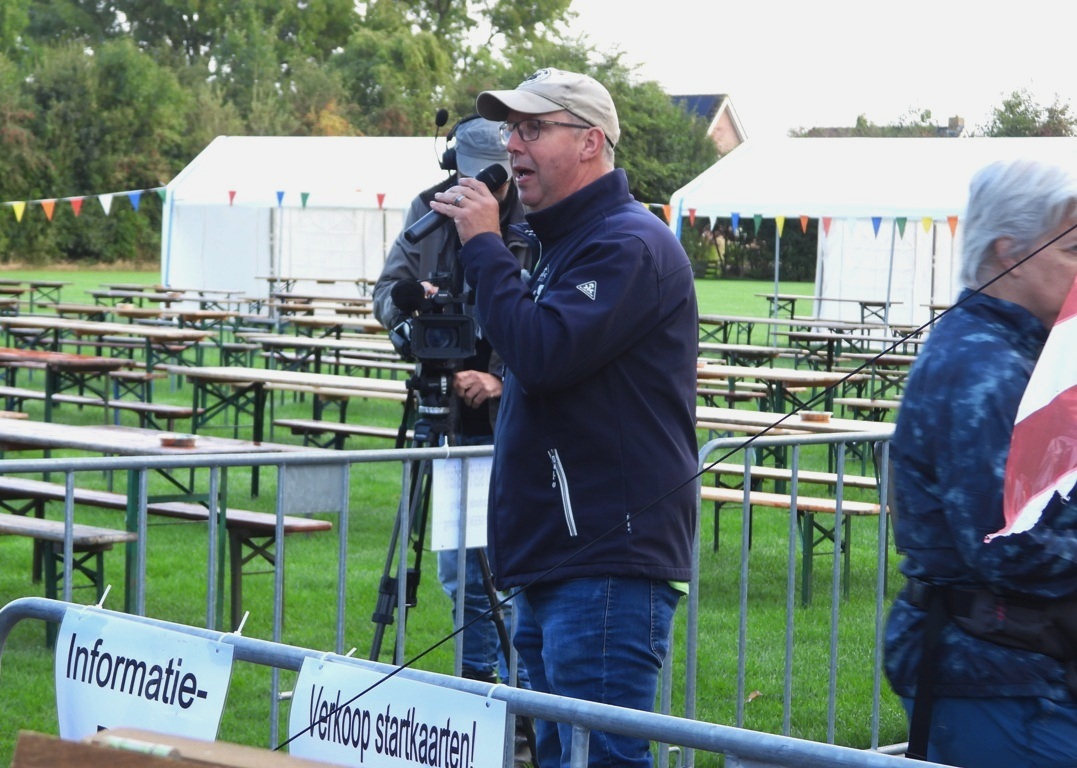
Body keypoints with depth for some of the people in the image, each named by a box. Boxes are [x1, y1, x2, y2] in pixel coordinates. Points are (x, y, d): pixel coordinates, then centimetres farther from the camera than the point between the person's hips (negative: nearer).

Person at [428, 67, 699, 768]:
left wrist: (483, 247, -14)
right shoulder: (562, 243, 21)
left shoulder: (628, 244, -12)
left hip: (608, 568, -11)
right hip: (552, 564, 11)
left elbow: (546, 353, -23)